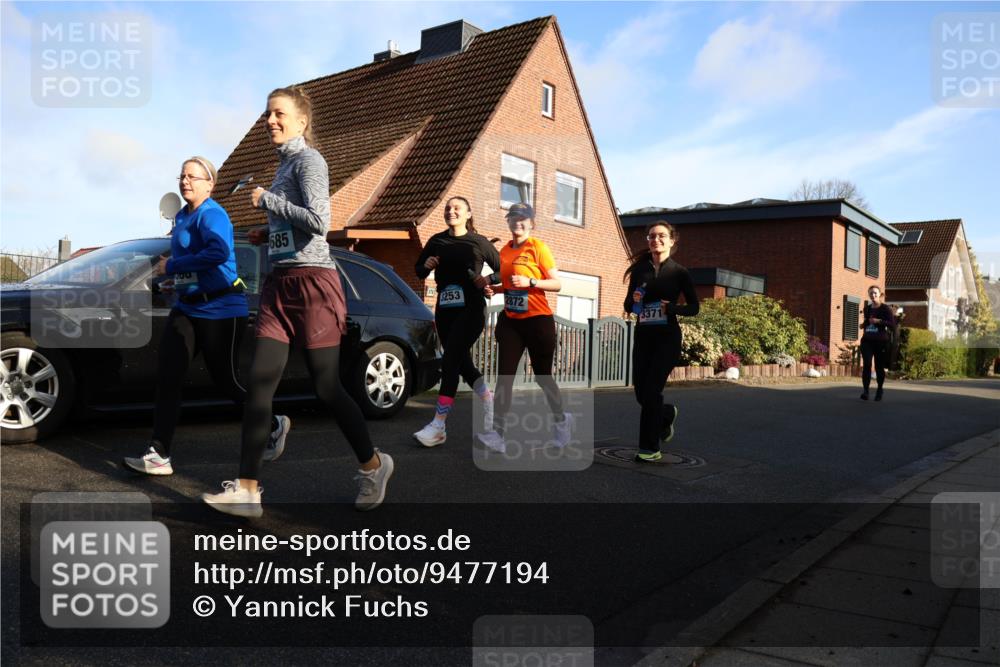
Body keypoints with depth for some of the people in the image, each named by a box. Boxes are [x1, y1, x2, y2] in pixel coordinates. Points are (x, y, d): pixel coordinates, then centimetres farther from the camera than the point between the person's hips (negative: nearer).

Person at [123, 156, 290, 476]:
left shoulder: (211, 215, -14)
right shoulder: (182, 216, 14)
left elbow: (219, 252, -33)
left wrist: (172, 266, -25)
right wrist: (176, 281, 12)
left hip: (219, 311, -8)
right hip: (187, 307, 8)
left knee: (226, 382, 1)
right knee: (167, 378, -3)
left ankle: (274, 425, 25)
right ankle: (159, 455, 0)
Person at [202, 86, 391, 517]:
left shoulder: (308, 160, -6)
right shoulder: (285, 163, 20)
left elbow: (319, 222, -20)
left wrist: (266, 200, -11)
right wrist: (269, 234, 12)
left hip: (312, 283, -8)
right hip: (280, 285, 8)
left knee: (326, 387, -1)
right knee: (259, 382, -2)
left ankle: (373, 465, 20)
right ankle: (247, 489, 0)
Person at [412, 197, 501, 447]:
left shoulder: (479, 242, 0)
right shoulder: (436, 241, 9)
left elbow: (503, 270, 6)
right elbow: (419, 271, 15)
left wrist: (488, 279, -13)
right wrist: (427, 265, -6)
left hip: (471, 309, -5)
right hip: (444, 310, 5)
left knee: (450, 361, -15)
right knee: (462, 362, 12)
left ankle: (438, 426, -15)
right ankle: (489, 402, 37)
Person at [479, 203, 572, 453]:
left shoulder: (538, 247, -6)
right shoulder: (504, 251, 11)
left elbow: (557, 284, -8)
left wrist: (530, 282, -21)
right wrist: (494, 289, 3)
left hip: (538, 320, -5)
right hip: (510, 321, 5)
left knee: (542, 375, 7)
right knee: (504, 376, -7)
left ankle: (561, 420, 32)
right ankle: (498, 434, -9)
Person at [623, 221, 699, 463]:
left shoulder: (679, 272, -1)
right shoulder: (639, 270, 7)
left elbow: (694, 307, 2)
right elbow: (628, 307, 10)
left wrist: (672, 308, -16)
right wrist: (634, 299, -13)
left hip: (667, 338, -4)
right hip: (642, 337, 4)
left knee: (651, 390, -12)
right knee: (641, 393, 6)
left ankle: (650, 449, 0)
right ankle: (667, 414, 41)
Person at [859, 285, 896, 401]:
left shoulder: (886, 308, -2)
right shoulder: (867, 308, 13)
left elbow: (893, 325, -8)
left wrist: (879, 321, -20)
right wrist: (862, 325, 8)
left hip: (880, 341, -3)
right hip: (867, 341, 3)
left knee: (879, 367, 5)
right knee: (866, 365, -13)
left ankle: (879, 390, 23)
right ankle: (865, 391, -18)